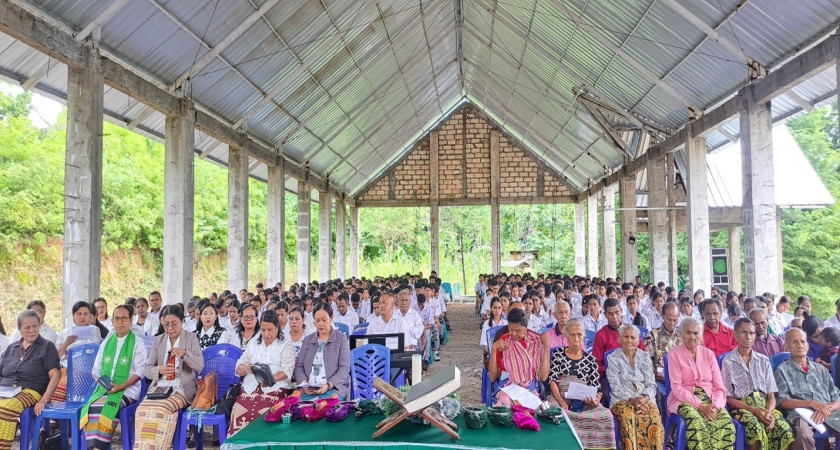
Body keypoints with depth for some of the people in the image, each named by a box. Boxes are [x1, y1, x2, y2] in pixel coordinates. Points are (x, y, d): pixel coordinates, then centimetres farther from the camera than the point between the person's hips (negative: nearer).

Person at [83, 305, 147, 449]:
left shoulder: (137, 342, 1)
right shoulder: (107, 342, 16)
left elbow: (140, 371, -6)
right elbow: (96, 368, 16)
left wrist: (120, 386, -17)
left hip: (127, 390, -4)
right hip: (105, 388, 4)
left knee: (105, 408, -30)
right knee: (90, 408, -25)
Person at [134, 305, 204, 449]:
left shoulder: (191, 338, 3)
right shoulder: (158, 340, 12)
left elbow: (200, 366, -5)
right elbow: (148, 369, 10)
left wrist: (185, 353, -22)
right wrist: (160, 370, -13)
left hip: (182, 388, -3)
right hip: (159, 386, 3)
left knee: (161, 410, -32)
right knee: (143, 409, -28)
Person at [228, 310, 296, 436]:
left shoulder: (286, 345, 8)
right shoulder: (253, 343, 21)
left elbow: (287, 370, -5)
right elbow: (239, 368, 14)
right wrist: (246, 369, -10)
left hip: (275, 388, -3)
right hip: (251, 387, 3)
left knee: (264, 412, -30)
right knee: (239, 411, -24)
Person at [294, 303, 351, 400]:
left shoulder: (341, 339, 6)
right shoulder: (307, 340, 18)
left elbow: (344, 368, -2)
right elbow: (299, 366, 15)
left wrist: (329, 385, -18)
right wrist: (304, 382, -6)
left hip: (333, 389, -3)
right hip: (308, 391, 3)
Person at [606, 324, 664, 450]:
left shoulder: (644, 357, 15)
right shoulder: (613, 358, 6)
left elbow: (651, 384, 8)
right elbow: (616, 388, -2)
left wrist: (645, 399, -13)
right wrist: (631, 400, -19)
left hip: (645, 400, 2)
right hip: (622, 400, -2)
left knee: (654, 419, -31)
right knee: (629, 418, -36)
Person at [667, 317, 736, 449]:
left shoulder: (708, 353, 13)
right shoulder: (674, 354, 2)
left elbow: (719, 386, 7)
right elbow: (676, 388, -7)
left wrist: (715, 405, -14)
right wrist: (700, 406, -17)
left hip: (709, 398, 3)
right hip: (685, 400, -3)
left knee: (727, 425, -29)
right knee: (697, 424, -36)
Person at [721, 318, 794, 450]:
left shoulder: (764, 360, 16)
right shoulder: (728, 362, 4)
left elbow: (771, 395, 9)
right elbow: (728, 398, 0)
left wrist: (769, 412, -12)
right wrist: (753, 410, -14)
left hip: (765, 405, 4)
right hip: (742, 407, -3)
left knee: (787, 432, -29)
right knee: (757, 430, -37)